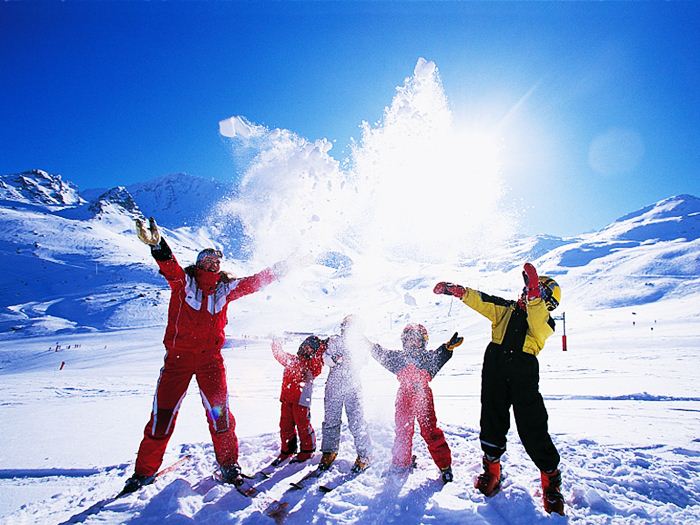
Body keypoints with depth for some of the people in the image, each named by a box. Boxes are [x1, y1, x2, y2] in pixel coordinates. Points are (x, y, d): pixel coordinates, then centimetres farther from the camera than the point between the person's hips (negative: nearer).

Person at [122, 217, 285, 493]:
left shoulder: (225, 287, 9)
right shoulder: (183, 280, 2)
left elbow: (255, 282, 12)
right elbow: (169, 266, -18)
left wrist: (283, 266, 10)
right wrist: (156, 244, -38)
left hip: (211, 358, 1)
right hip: (178, 356, -1)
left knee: (219, 411, -6)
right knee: (163, 414, 3)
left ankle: (228, 464, 12)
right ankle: (144, 471, 23)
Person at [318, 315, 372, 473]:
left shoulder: (361, 342, 8)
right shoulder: (333, 341, 10)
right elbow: (326, 357, 3)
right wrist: (334, 359, -18)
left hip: (353, 386, -2)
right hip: (334, 385, 2)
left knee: (356, 421, -5)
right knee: (331, 419, 7)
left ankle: (363, 455, 8)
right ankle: (329, 451, 25)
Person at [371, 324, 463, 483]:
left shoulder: (428, 356, 6)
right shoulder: (399, 357, 16)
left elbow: (439, 355, -12)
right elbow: (383, 355, 19)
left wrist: (448, 347, -31)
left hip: (422, 395, -3)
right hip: (404, 396, 3)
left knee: (430, 431, -6)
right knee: (402, 431, 9)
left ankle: (445, 465, 5)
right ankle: (400, 464, 23)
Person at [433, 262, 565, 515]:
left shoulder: (546, 322, 8)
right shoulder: (505, 309, 16)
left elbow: (536, 324, -15)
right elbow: (481, 301, 7)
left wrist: (533, 292, -27)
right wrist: (457, 290, -9)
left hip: (524, 376, -2)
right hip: (494, 370, 2)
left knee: (533, 430, -1)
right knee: (492, 423, 7)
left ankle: (551, 478, 19)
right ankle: (491, 470, 24)